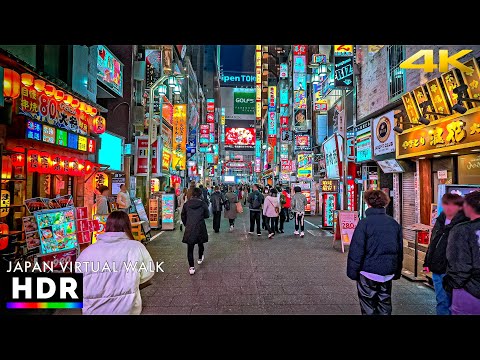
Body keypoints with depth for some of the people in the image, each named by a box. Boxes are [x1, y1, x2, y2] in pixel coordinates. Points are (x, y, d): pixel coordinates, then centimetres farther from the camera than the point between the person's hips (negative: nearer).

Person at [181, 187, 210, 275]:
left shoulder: (186, 204, -1)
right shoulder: (203, 204, -8)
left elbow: (183, 216, 7)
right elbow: (207, 215, 1)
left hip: (189, 229, 0)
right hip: (200, 228, 0)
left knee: (190, 248, 5)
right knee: (200, 244, 24)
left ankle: (191, 267, 2)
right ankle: (200, 259, 44)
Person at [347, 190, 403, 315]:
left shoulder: (364, 223, -14)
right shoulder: (394, 223, 3)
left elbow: (356, 250, -15)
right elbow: (400, 250, 11)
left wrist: (352, 272, -6)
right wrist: (397, 273, 20)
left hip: (368, 272, -5)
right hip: (388, 273, 5)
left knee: (368, 307, 8)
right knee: (385, 306, 18)